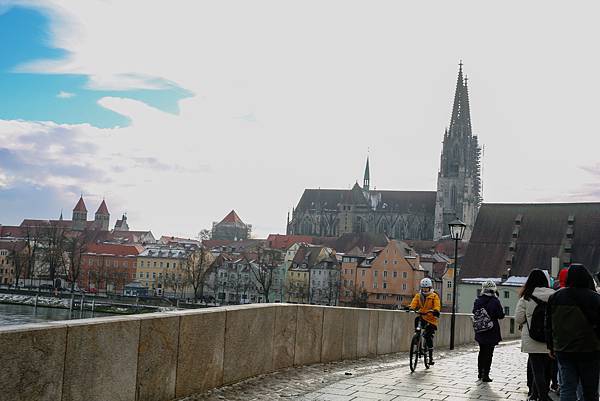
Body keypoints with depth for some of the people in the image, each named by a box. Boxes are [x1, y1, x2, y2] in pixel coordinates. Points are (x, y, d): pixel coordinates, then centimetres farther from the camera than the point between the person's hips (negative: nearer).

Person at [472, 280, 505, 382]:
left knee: (482, 352, 19)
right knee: (489, 353, 2)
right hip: (492, 332, -4)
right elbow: (501, 315, -10)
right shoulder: (495, 301, -15)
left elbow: (474, 312, 10)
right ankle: (485, 375, 1)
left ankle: (480, 373, 26)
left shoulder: (478, 300, -2)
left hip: (480, 332, 4)